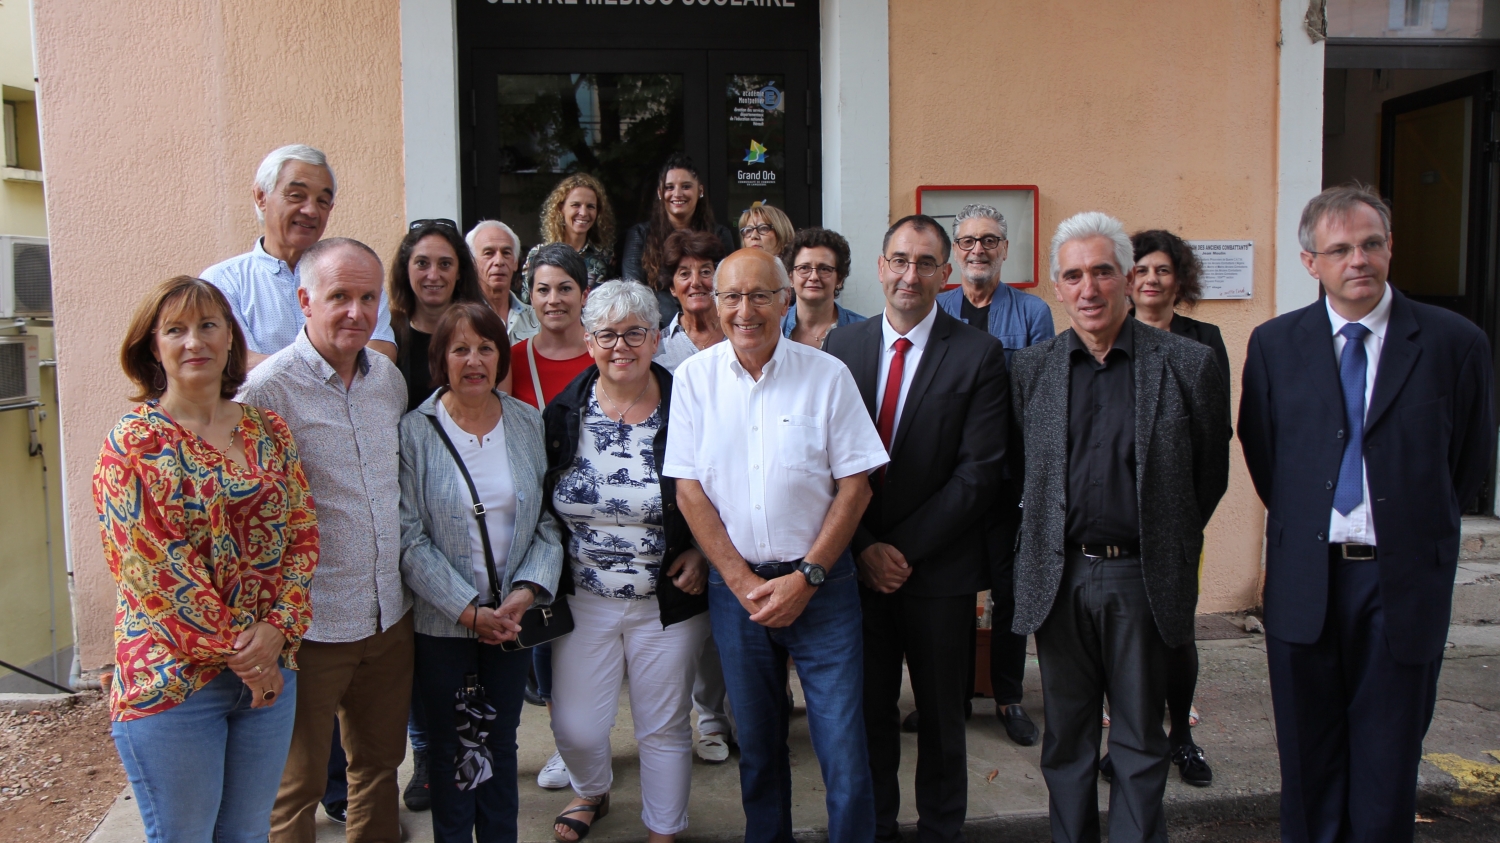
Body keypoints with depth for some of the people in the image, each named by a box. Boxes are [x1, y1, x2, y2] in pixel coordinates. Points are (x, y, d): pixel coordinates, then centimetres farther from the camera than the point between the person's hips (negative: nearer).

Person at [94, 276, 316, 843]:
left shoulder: (269, 431, 5)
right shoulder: (132, 444, -9)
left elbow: (302, 534, 3)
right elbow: (150, 568, -15)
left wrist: (278, 629, -11)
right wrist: (238, 655, -14)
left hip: (270, 669, 4)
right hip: (172, 680, -4)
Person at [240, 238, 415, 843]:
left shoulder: (389, 378, 6)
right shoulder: (267, 389, -14)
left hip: (391, 616, 6)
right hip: (310, 628, -6)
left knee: (382, 760, 21)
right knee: (297, 786, 10)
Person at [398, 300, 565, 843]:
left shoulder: (529, 424, 1)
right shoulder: (415, 432, -8)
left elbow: (550, 519, 1)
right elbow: (409, 538, -11)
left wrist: (528, 591, -13)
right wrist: (467, 610, -15)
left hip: (513, 617, 3)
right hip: (442, 622, -2)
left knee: (502, 742, 15)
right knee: (450, 746, 12)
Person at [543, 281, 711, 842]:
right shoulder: (562, 415, -2)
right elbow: (538, 506, 6)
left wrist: (700, 554, -11)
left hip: (667, 602, -2)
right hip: (583, 601, 2)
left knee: (664, 729, 11)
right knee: (575, 728, 9)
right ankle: (592, 792, 44)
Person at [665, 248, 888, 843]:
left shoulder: (828, 375, -4)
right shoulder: (694, 378, 0)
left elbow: (855, 485, -4)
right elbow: (688, 487, -1)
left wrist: (806, 577, -10)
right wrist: (742, 582, -7)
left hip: (820, 582, -1)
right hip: (734, 585, 2)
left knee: (843, 743, -1)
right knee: (757, 741, 14)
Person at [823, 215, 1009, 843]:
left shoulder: (979, 355, -5)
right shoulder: (843, 346, 4)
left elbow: (979, 472, -11)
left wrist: (905, 547, -14)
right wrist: (864, 547, -8)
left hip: (939, 568, -2)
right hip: (858, 564, 2)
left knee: (941, 715, 13)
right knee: (867, 711, 13)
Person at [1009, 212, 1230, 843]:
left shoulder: (1187, 363, -3)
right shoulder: (1029, 368, 3)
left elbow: (1211, 472, 4)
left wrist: (1172, 547, 5)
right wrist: (1041, 543, 6)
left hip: (1142, 578, -2)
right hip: (1058, 577, 2)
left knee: (1139, 740, 11)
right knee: (1066, 737, 14)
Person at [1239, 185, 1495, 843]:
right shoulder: (1274, 344, 2)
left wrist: (1414, 533, 9)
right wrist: (1302, 524, 9)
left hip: (1403, 581, -1)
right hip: (1304, 580, 1)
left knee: (1387, 768, 9)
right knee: (1308, 765, 13)